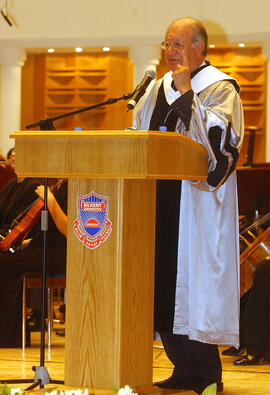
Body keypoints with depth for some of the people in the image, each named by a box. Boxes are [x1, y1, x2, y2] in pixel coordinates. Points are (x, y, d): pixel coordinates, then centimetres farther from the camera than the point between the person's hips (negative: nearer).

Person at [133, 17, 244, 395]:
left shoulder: (220, 88, -4)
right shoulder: (159, 89, 17)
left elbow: (214, 136, -20)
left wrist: (185, 90, -17)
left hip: (198, 204, -7)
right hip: (161, 201, 7)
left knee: (193, 286, -7)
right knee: (161, 285, 6)